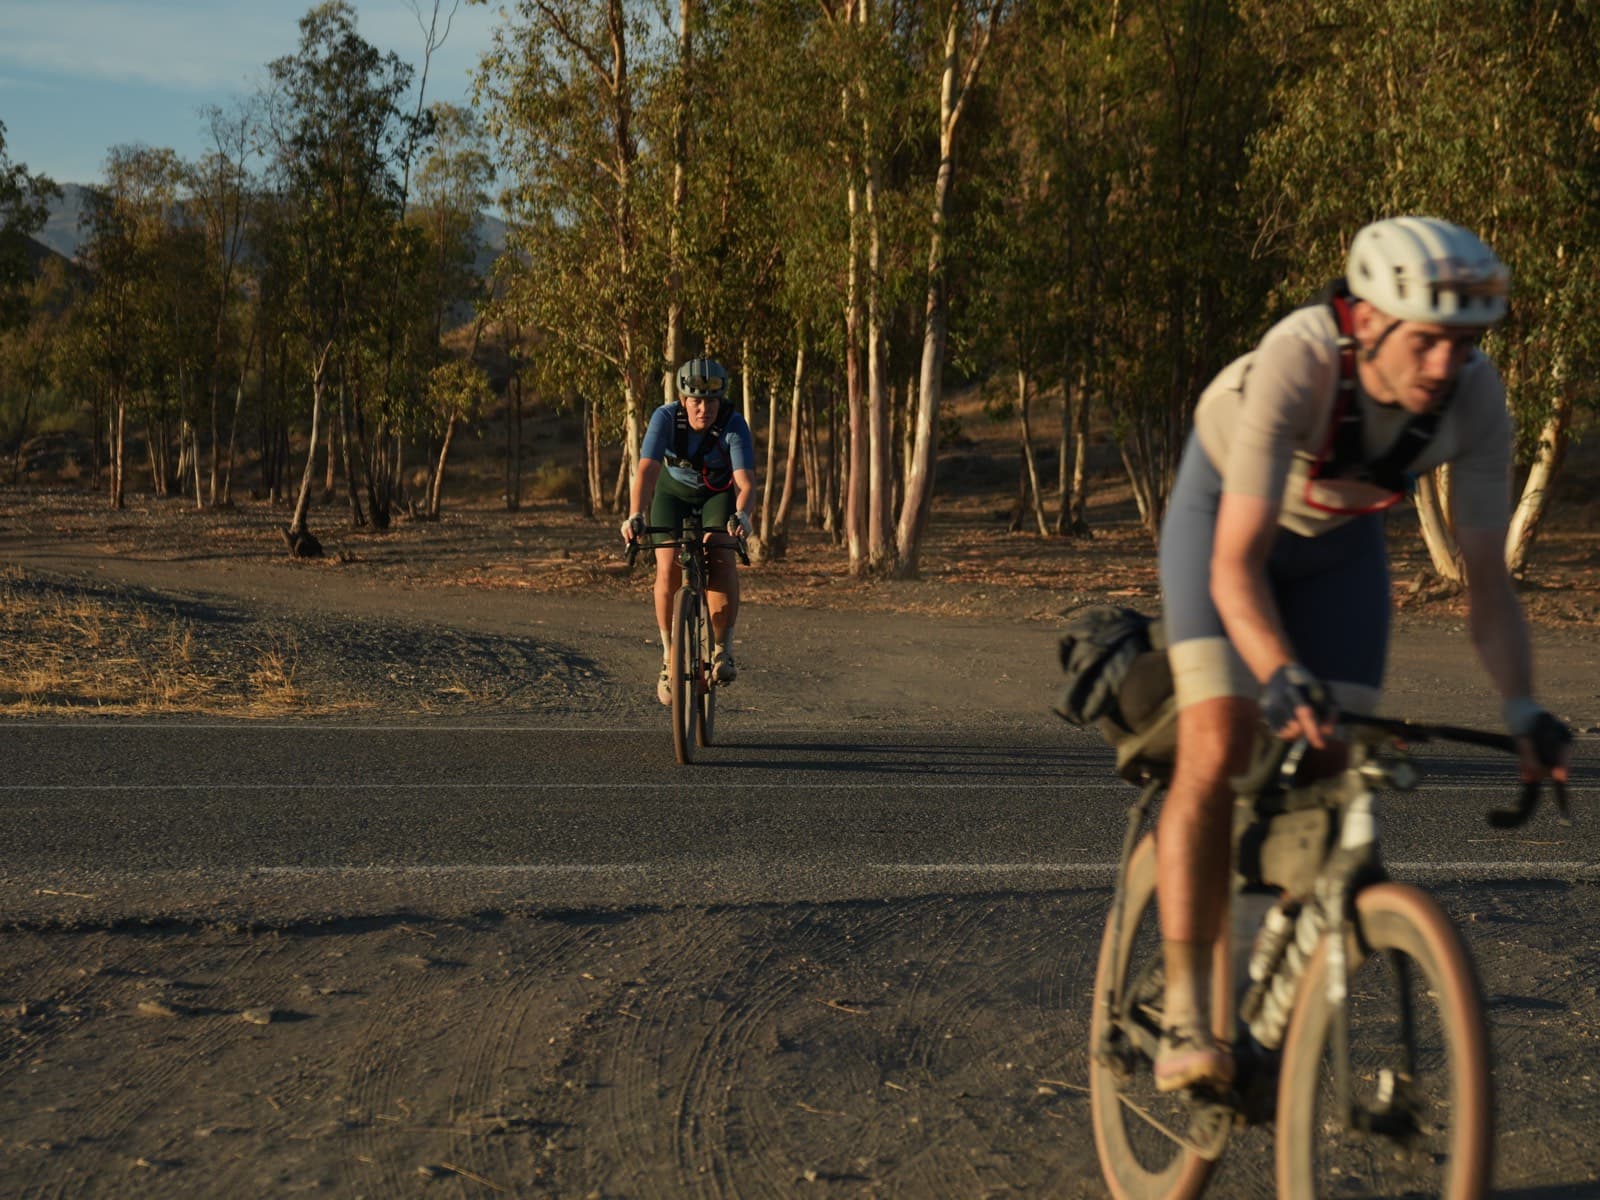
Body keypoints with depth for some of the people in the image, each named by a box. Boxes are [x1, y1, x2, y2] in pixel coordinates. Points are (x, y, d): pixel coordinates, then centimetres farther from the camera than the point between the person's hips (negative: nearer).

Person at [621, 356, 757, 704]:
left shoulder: (734, 424, -29)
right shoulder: (665, 418, -28)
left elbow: (745, 479, -38)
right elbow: (647, 469, -38)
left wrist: (741, 514, -59)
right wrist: (635, 515, -55)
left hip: (719, 495, 0)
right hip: (674, 492, 0)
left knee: (721, 556, -28)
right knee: (668, 568, -20)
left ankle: (723, 648, -17)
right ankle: (670, 655, -3)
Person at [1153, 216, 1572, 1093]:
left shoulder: (1474, 398, -27)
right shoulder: (1295, 364, -39)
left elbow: (1486, 574, -19)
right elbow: (1236, 566, -42)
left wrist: (1523, 709, -29)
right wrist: (1282, 676, -57)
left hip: (1339, 541, 4)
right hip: (1226, 513, -4)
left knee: (1332, 773, -4)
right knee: (1217, 752, -21)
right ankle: (1185, 1015, -17)